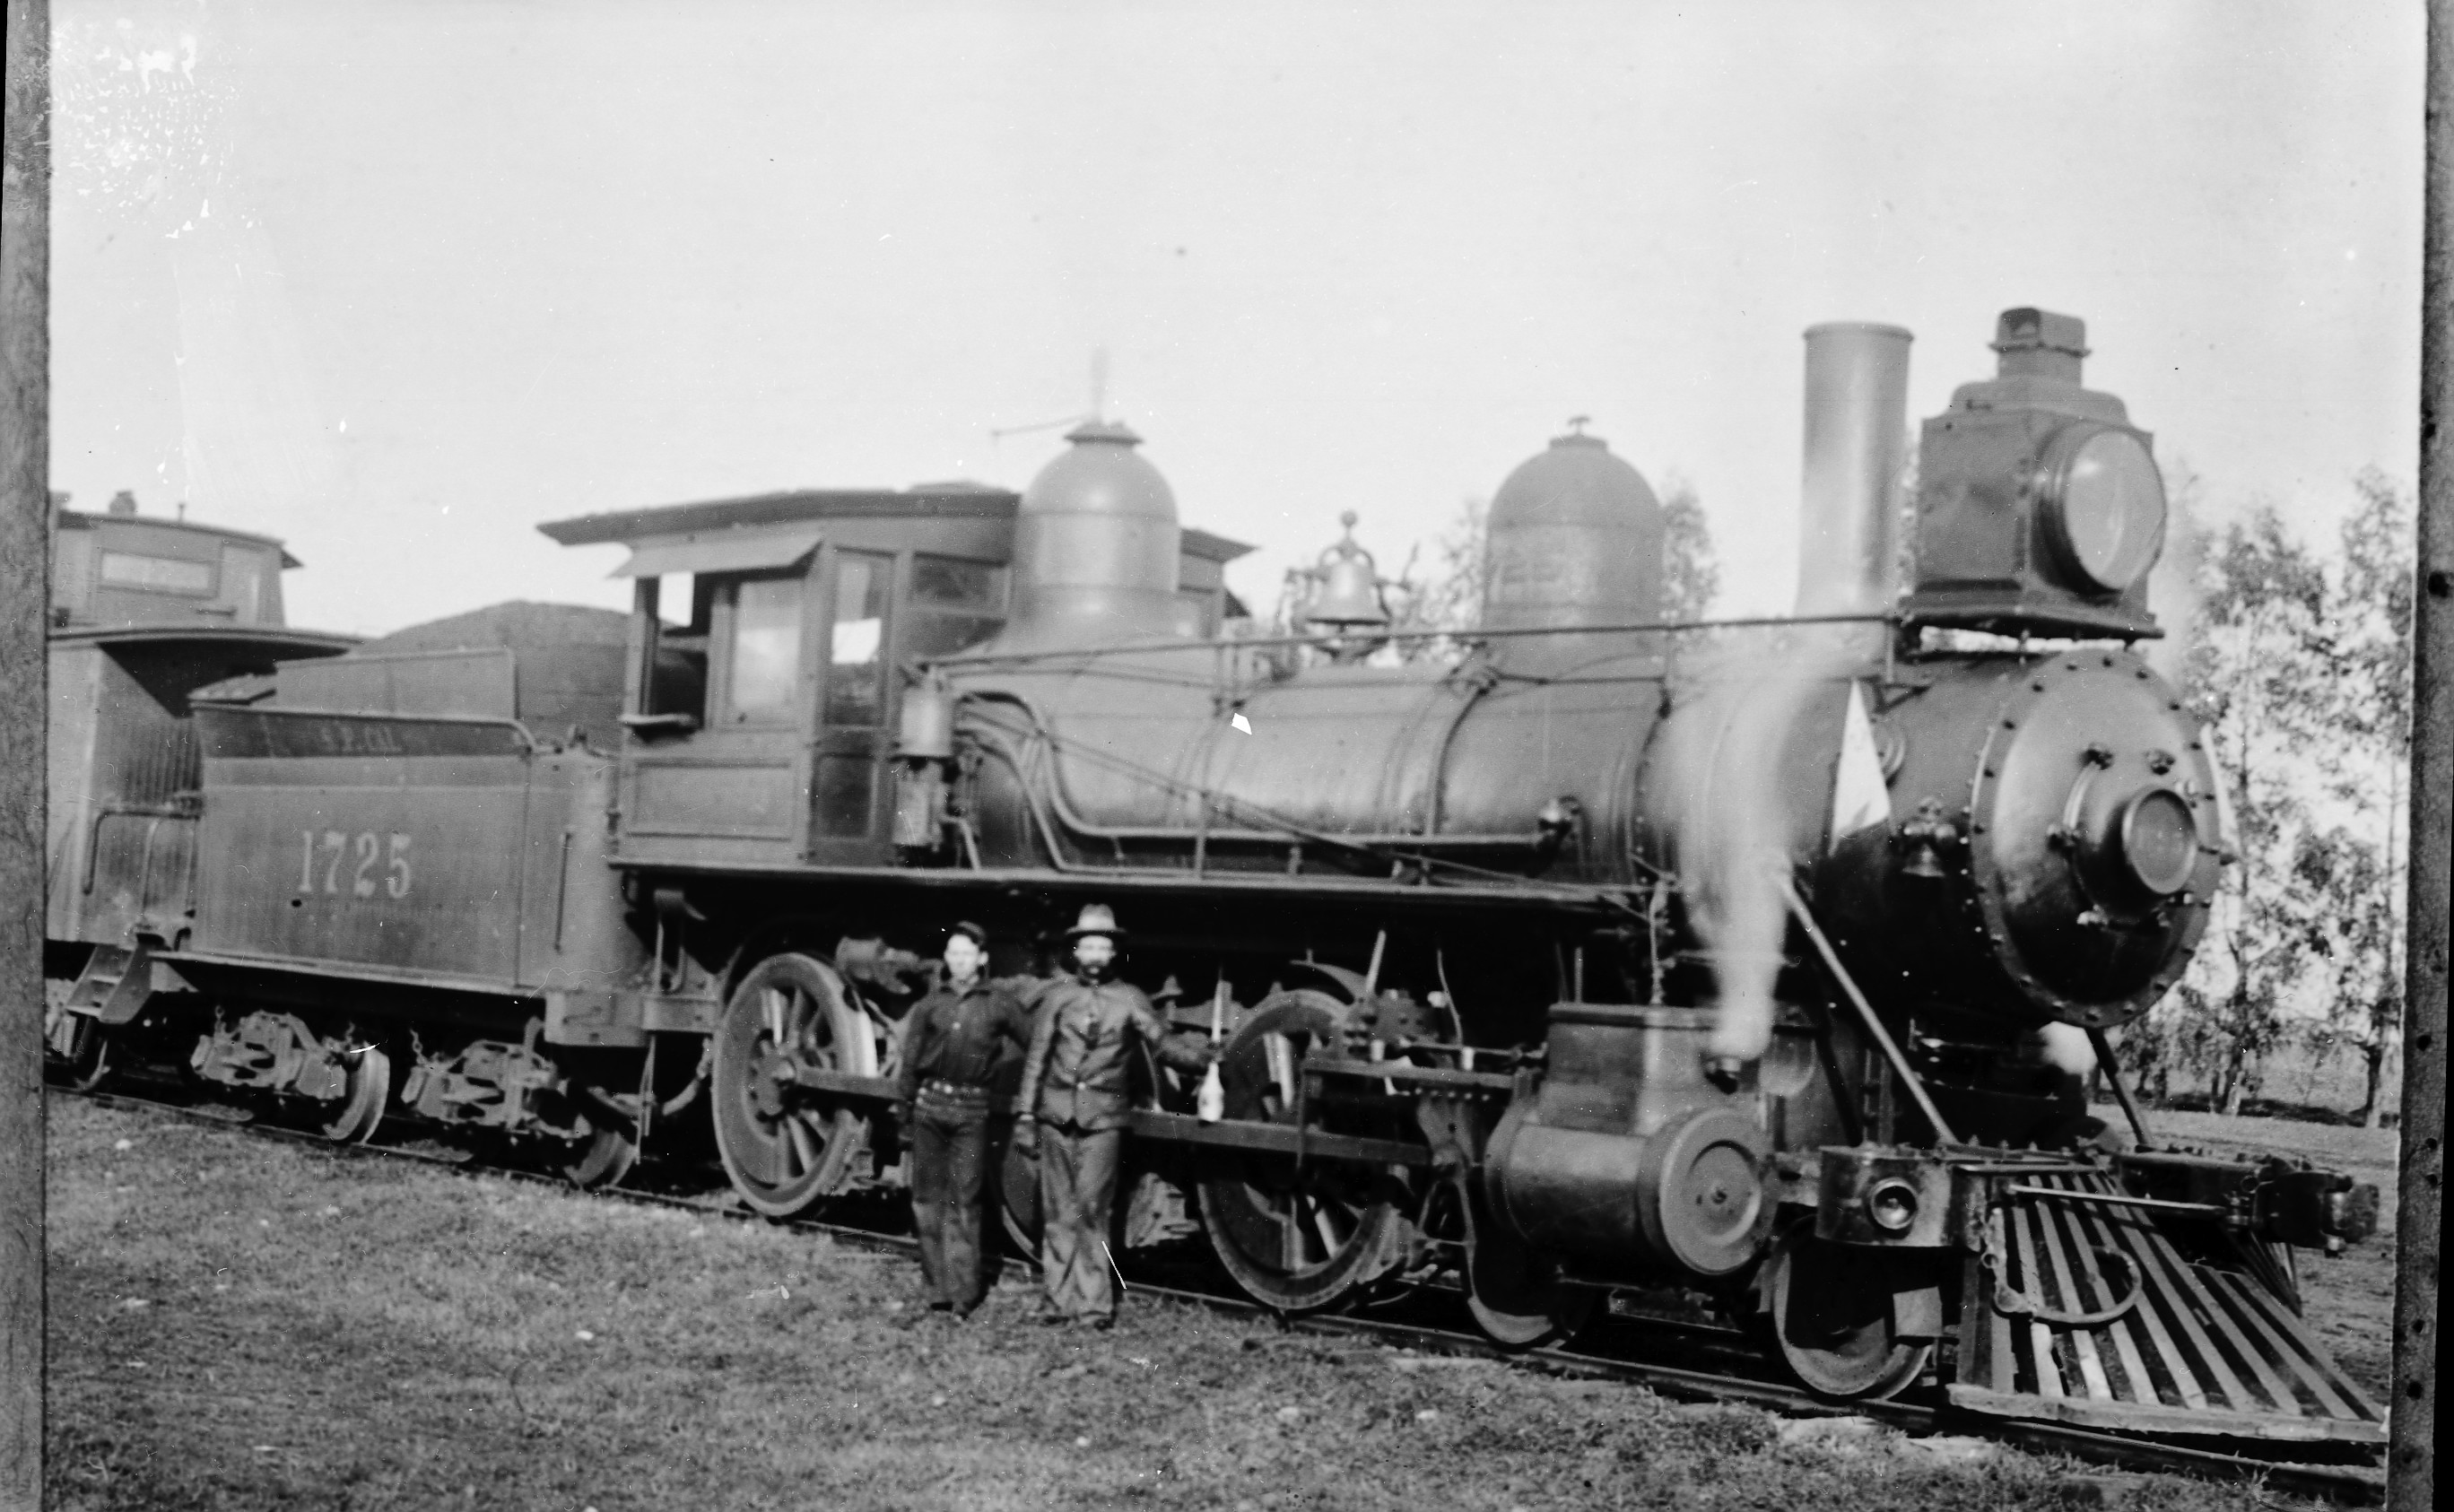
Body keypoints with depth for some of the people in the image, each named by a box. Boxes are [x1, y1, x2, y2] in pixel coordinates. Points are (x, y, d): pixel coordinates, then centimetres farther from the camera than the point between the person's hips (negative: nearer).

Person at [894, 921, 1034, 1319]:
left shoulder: (1000, 1004, 1)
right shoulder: (931, 1005, 8)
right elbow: (910, 1063, 12)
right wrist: (904, 1115, 12)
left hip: (971, 1110, -3)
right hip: (930, 1103, 3)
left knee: (964, 1203, -3)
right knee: (927, 1200, 4)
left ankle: (963, 1292, 0)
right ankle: (937, 1288, 11)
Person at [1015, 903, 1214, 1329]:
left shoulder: (1129, 999, 3)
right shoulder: (1058, 995, 7)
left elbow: (1162, 1045, -1)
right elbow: (1036, 1058, 8)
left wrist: (1203, 1057, -19)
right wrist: (1025, 1115, 5)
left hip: (1102, 1119, -2)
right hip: (1056, 1114, 2)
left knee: (1091, 1210, -7)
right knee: (1058, 1212, 5)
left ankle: (1094, 1302, -1)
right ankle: (1061, 1300, 13)